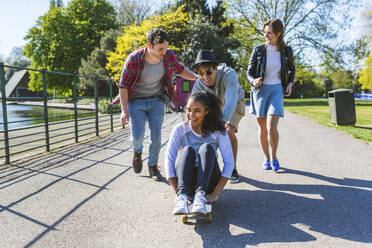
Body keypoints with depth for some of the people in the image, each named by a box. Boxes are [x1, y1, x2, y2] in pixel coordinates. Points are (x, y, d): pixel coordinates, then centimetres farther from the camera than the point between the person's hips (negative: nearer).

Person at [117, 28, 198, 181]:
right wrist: (124, 110, -16)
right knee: (138, 135, -12)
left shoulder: (169, 56, -13)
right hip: (136, 101, -2)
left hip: (156, 101, 2)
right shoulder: (134, 60, -21)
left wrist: (197, 77, -7)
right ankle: (137, 151, 24)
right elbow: (123, 86, -12)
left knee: (156, 136, -3)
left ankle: (153, 166, 19)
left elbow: (180, 70, 9)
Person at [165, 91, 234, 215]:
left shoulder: (217, 131, -6)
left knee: (206, 148, -26)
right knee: (188, 150, -26)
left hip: (209, 182, 0)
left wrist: (216, 193, -19)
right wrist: (177, 193, -20)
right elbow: (169, 161, -9)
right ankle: (182, 195, -45)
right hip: (186, 183, 1)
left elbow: (229, 163, -9)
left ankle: (200, 195, -42)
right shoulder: (179, 130, -5)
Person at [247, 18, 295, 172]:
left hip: (276, 91, -1)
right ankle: (266, 158, 25)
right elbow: (249, 72, 3)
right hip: (260, 90, 1)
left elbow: (292, 69, 20)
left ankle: (274, 157, 10)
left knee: (272, 129, -15)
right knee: (262, 128, 7)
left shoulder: (286, 51, 2)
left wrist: (290, 84, 4)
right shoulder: (258, 50, -2)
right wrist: (253, 81, -19)